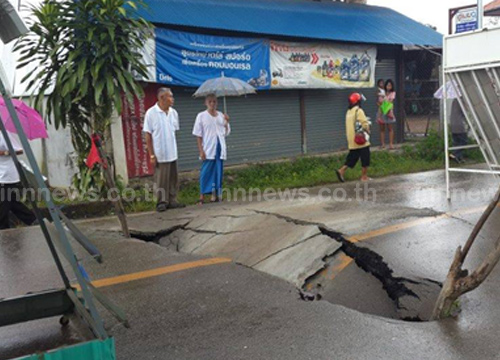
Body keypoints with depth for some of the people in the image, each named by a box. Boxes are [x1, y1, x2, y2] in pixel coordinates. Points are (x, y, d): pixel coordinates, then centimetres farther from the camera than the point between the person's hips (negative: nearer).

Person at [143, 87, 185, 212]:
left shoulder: (173, 112, 5)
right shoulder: (151, 113, -10)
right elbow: (148, 135, -9)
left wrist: (174, 148, 11)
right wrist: (151, 155, -12)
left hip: (172, 154, 5)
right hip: (160, 154, -5)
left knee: (173, 179, 9)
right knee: (161, 180, 2)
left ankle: (172, 201, 19)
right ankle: (161, 202, 12)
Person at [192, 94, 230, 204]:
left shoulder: (221, 115, 9)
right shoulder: (201, 116, -2)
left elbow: (226, 133, 14)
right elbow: (198, 135, -4)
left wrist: (226, 122, -2)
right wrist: (201, 150, -10)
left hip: (220, 148, 4)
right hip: (208, 149, -4)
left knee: (218, 171, 7)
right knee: (206, 172, -4)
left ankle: (216, 194, 15)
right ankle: (202, 196, 3)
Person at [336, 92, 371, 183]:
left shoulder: (349, 112, 13)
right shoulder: (359, 111, -12)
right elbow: (365, 124, -18)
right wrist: (368, 131, 0)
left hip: (352, 141, 7)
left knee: (352, 158, 12)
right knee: (365, 158, 4)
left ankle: (341, 171, -1)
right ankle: (364, 176, 8)